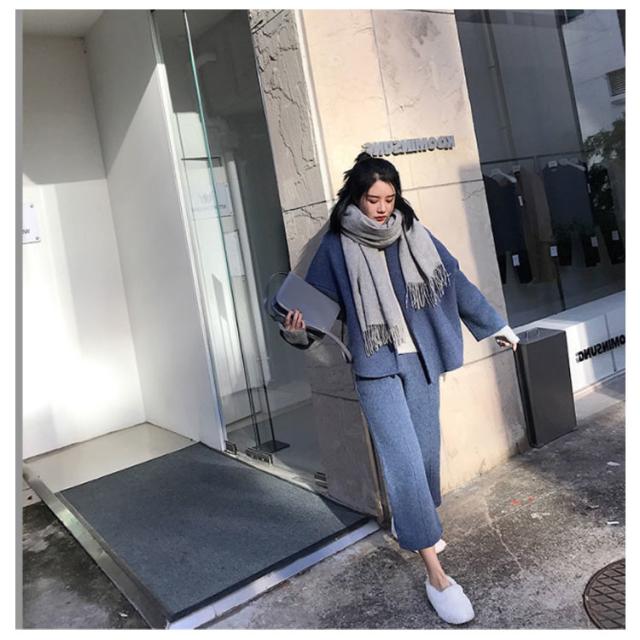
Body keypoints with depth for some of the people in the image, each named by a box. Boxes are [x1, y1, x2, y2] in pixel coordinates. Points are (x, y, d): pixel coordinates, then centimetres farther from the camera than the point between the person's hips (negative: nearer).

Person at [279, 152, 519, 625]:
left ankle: (415, 523, 43)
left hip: (422, 361, 4)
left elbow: (455, 280, 11)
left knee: (426, 452, 14)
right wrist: (298, 330, -26)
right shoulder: (337, 247, -6)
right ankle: (436, 576, 0)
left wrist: (496, 324, 18)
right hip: (377, 369, -4)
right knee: (405, 463, -8)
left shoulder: (414, 234, 3)